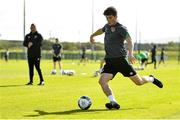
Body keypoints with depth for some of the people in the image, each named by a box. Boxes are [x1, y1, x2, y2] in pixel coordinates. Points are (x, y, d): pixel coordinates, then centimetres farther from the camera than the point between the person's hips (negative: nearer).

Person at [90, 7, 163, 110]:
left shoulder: (121, 28, -7)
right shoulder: (107, 26, 14)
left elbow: (129, 41, -20)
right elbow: (101, 30, 39)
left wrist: (130, 54, -38)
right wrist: (92, 36, 55)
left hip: (121, 60, -5)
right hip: (110, 61, 6)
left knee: (139, 82, 3)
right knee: (102, 81, -20)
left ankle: (151, 79, 36)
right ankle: (114, 102, -23)